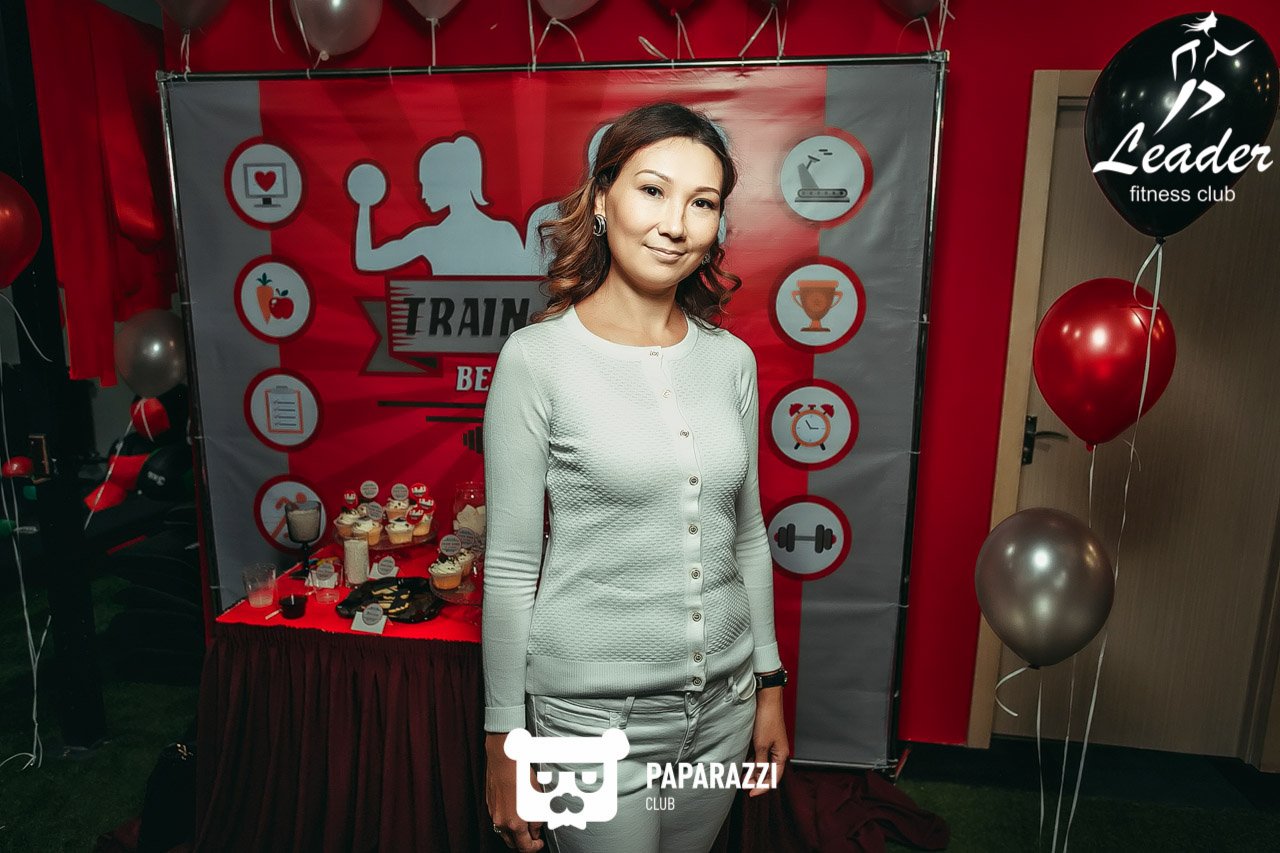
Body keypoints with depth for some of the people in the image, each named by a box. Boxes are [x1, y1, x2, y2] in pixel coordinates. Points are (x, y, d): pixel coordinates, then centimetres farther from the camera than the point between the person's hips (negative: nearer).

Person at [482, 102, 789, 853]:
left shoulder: (731, 360, -1)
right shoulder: (538, 357, -13)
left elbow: (748, 537, 7)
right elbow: (510, 566, -10)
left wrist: (770, 684, 11)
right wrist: (505, 739, -5)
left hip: (723, 706, 5)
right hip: (593, 716, -4)